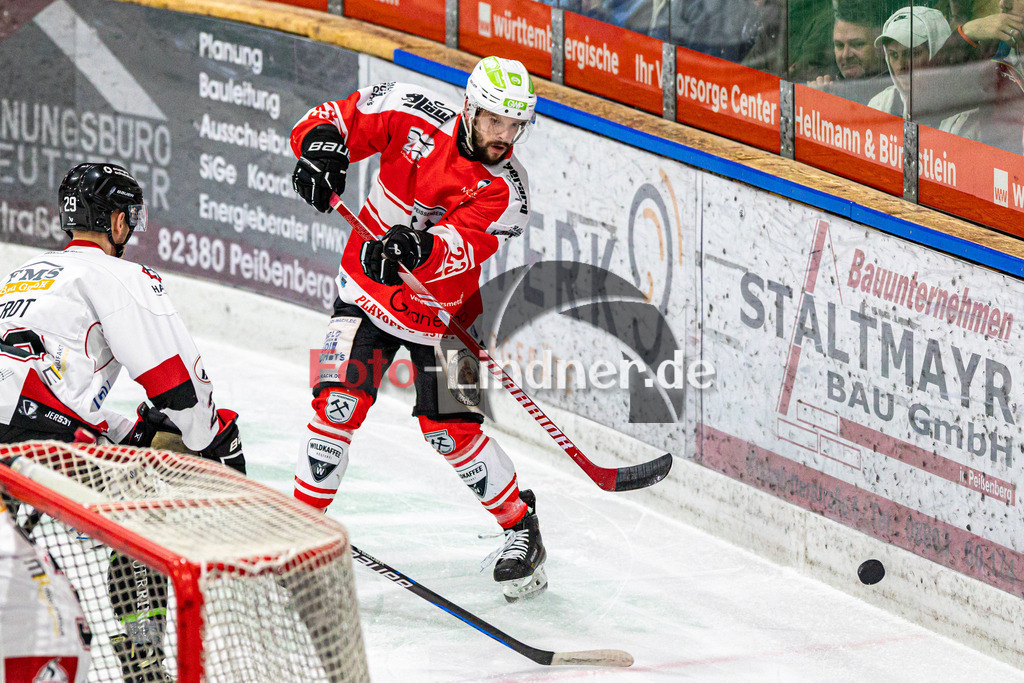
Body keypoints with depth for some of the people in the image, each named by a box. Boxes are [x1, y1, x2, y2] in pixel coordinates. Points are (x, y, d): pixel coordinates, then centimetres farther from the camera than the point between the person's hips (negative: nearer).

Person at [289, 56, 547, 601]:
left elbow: (463, 248, -34)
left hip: (440, 313, -1)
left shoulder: (506, 189, -19)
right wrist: (322, 144, -30)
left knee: (451, 429, -7)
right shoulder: (413, 117, -14)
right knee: (339, 403, -11)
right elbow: (338, 119, -7)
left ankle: (521, 528, 11)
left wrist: (420, 249, -55)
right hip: (366, 289, 1)